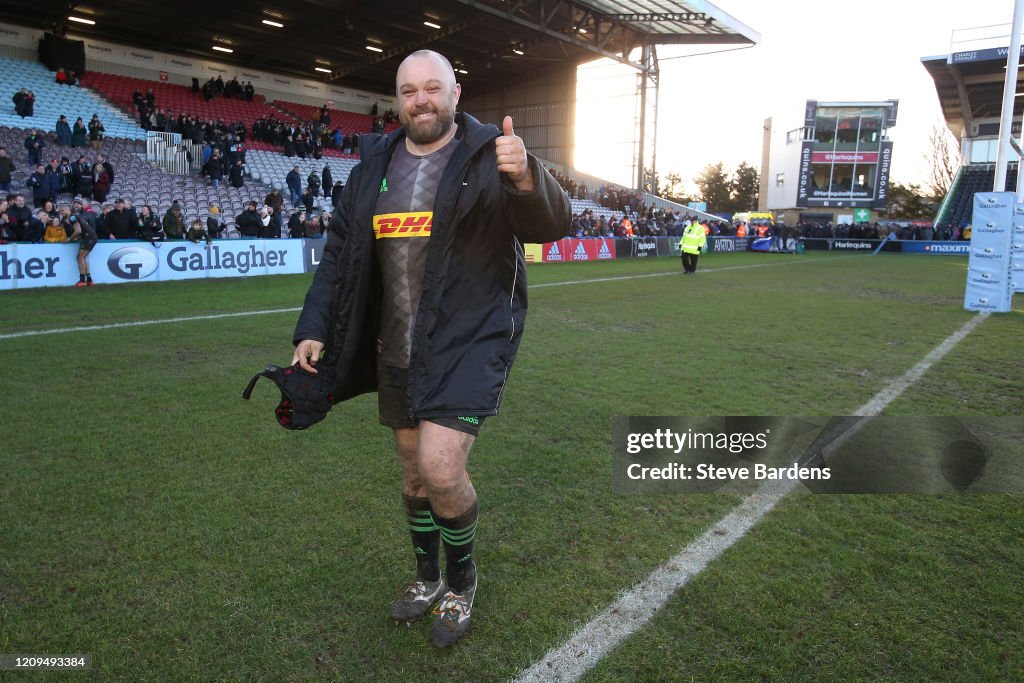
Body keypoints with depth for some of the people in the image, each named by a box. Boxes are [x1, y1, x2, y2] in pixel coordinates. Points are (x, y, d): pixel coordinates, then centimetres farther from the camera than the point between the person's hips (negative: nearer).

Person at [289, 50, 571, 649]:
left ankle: (462, 578, 16)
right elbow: (339, 254, 12)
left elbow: (552, 226, -16)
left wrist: (527, 180, -36)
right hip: (398, 350, 6)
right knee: (413, 470, 15)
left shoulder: (489, 157, -5)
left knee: (441, 469, -16)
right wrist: (314, 329, 5)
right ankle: (428, 576, 39)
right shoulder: (375, 166, 9)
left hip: (471, 341, -5)